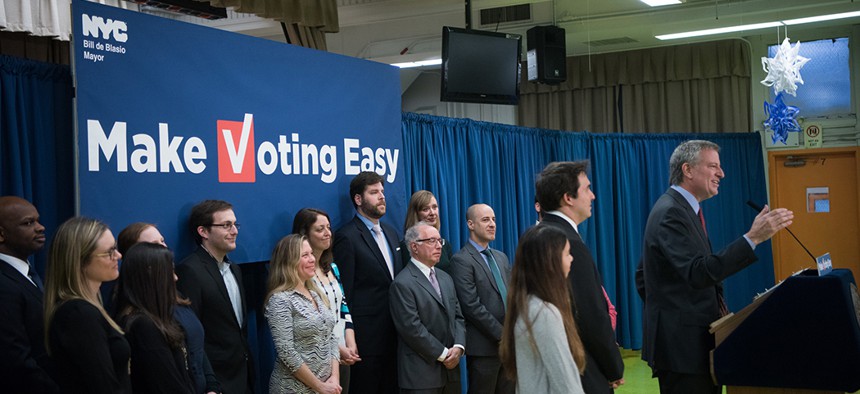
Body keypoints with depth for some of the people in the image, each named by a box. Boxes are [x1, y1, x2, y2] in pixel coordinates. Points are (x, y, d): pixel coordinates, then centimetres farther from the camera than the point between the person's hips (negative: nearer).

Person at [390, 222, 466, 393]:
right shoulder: (402, 284, -10)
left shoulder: (445, 278, 16)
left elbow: (458, 317, 14)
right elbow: (412, 328, -16)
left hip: (450, 369, 7)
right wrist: (443, 354, -12)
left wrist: (458, 347, -4)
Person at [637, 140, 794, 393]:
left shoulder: (678, 208, 15)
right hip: (683, 343, -10)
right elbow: (698, 273, -29)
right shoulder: (671, 213, -17)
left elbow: (643, 277, 20)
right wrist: (753, 237, -31)